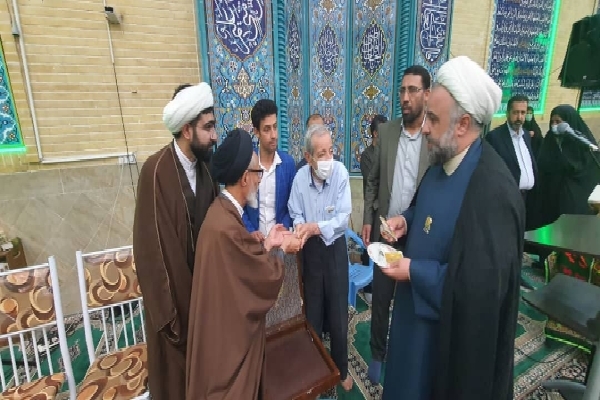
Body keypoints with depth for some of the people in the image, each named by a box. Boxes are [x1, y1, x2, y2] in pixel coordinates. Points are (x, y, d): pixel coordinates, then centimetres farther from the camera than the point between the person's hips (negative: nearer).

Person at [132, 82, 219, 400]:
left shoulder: (205, 166, -2)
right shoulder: (156, 170, -22)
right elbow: (149, 247, -20)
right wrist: (164, 309, -16)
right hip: (174, 286, -5)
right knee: (175, 367, 18)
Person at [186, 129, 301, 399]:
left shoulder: (222, 210, -1)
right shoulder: (227, 226, -33)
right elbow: (269, 276, -20)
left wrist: (267, 244, 3)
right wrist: (283, 250, -4)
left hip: (228, 323, 9)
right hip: (229, 331, -9)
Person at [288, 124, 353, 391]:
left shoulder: (341, 173, -16)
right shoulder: (300, 178, -11)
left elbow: (343, 218, -19)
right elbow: (295, 214, -4)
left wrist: (315, 227, -30)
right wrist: (300, 227, -25)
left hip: (335, 247, -1)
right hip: (310, 250, 2)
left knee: (338, 314, 10)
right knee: (312, 312, 16)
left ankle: (341, 369, 36)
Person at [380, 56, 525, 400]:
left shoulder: (493, 189, -31)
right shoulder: (442, 162, -2)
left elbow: (483, 285, -31)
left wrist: (414, 272, -23)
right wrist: (406, 220, -4)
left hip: (453, 328, -8)